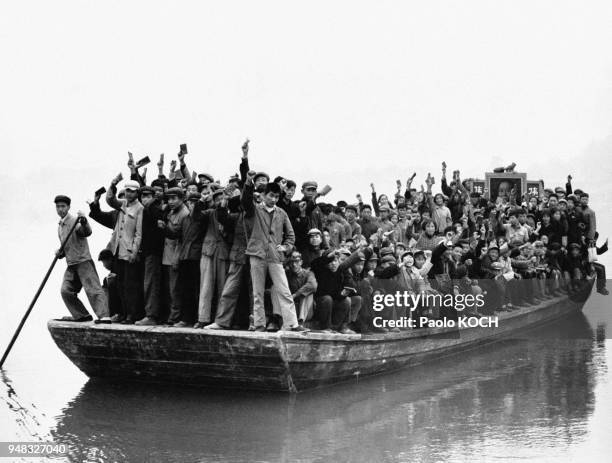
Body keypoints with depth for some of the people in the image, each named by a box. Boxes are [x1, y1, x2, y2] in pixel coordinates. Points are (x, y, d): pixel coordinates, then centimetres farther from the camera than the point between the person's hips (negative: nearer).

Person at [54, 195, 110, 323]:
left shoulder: (75, 221, -8)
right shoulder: (60, 226, 17)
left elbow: (87, 232, -29)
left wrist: (84, 222, -49)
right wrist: (60, 252, 5)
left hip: (83, 261, -8)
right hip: (71, 265, 8)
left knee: (92, 288, -17)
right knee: (66, 291, 0)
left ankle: (104, 316, -25)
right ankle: (81, 315, 9)